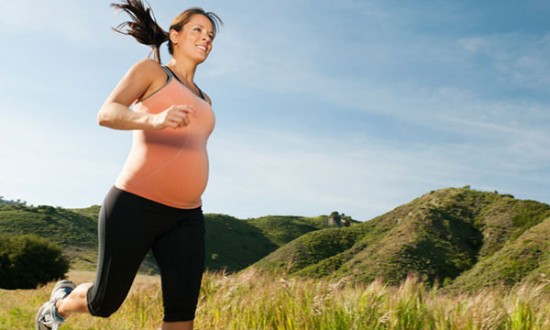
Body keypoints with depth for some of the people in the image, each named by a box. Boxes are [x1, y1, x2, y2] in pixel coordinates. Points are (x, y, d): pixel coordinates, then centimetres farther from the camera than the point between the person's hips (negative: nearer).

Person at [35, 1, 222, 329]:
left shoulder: (203, 100, 22)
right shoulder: (149, 70, 3)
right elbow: (106, 113, -14)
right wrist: (153, 119, -34)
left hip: (185, 218, 5)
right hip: (135, 206, -5)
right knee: (105, 303, 11)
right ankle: (63, 301, 46)